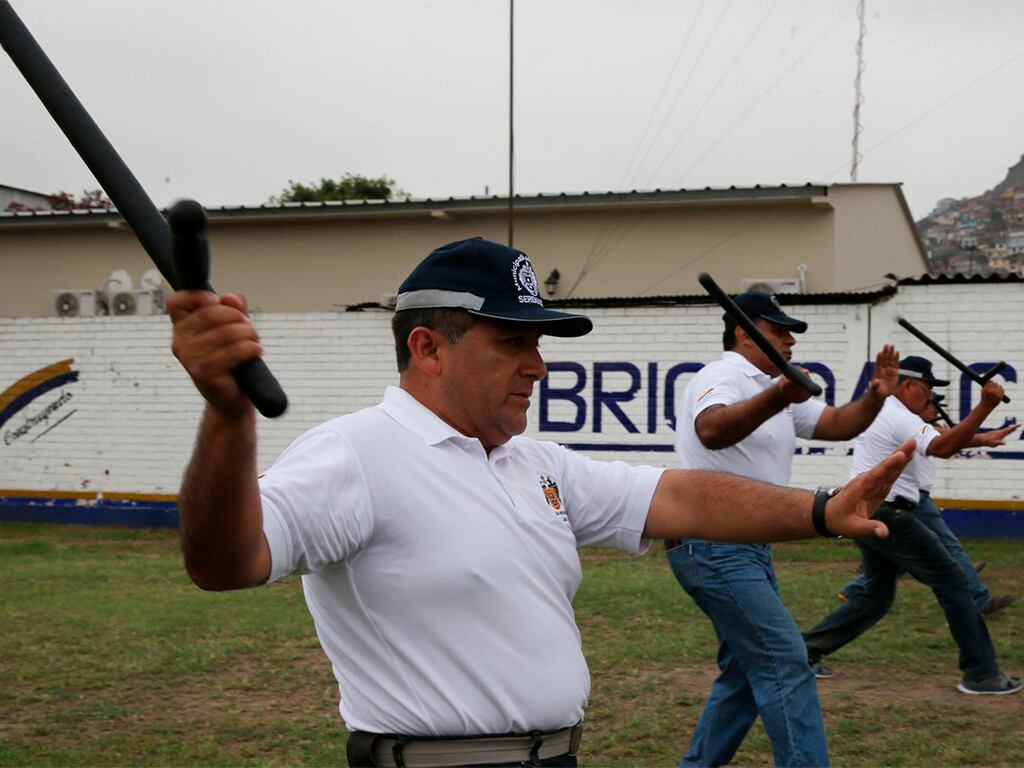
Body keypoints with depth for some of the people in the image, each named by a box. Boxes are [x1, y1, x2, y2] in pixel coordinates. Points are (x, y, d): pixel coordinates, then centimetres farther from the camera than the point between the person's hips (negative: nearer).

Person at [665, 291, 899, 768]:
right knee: (785, 662, -13)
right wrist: (779, 397, -50)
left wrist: (874, 398, -7)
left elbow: (836, 424, 13)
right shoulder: (723, 376, -13)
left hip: (748, 550, 10)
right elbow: (712, 431, -35)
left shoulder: (774, 390, 18)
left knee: (748, 669, 15)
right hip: (713, 546, -10)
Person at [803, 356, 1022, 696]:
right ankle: (981, 673, -3)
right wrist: (985, 406, -35)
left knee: (876, 595, 18)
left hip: (864, 515, 10)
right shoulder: (901, 418, -14)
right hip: (888, 516, -10)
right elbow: (942, 448, -31)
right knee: (952, 580, -3)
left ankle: (806, 649, 13)